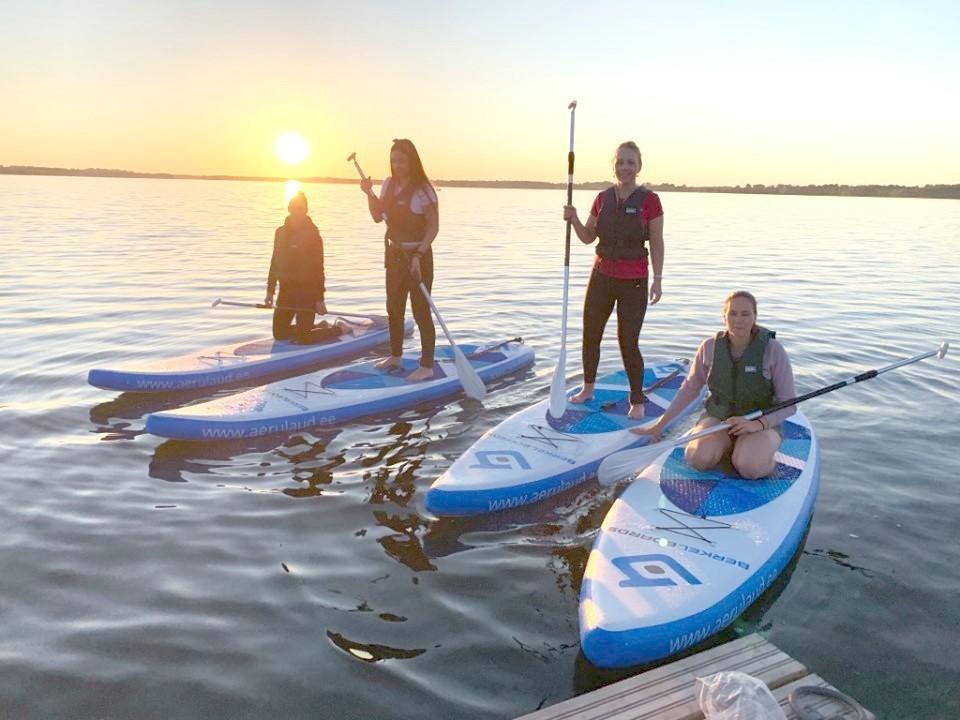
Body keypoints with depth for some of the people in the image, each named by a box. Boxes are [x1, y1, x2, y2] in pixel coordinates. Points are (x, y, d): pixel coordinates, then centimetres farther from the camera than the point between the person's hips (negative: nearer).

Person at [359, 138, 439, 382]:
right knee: (394, 308, 17)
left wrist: (418, 256, -23)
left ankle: (427, 366, 5)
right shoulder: (388, 184, 6)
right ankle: (395, 356, 33)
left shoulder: (423, 189, -15)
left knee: (421, 311, -3)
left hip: (417, 255, -7)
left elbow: (433, 227, -16)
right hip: (394, 254, 8)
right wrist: (369, 193, -4)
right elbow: (378, 217, 11)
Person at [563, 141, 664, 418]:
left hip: (634, 280, -5)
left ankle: (638, 401, 14)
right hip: (602, 275, 5)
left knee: (628, 342, -4)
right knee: (590, 335, 12)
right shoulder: (603, 198, 5)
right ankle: (588, 389, 32)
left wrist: (657, 279, -9)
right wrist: (573, 220, -7)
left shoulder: (649, 200, -7)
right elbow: (588, 237, 11)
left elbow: (657, 243, -5)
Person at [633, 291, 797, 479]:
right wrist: (659, 425, 5)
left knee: (749, 467, -32)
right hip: (718, 418, 3)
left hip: (762, 423, -2)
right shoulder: (710, 347, -6)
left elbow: (789, 405, -10)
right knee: (698, 458, -27)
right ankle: (728, 446, 5)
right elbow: (689, 389, 6)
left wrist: (758, 424, -28)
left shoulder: (772, 349, -14)